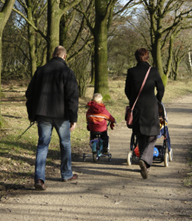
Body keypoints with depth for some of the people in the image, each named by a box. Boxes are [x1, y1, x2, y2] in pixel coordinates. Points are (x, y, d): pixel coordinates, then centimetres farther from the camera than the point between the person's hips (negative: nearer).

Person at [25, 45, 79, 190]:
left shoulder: (40, 71, 8)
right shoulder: (67, 72, -5)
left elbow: (30, 94, 11)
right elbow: (72, 97, -11)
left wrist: (31, 114, 19)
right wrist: (73, 118, -8)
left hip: (43, 115, 3)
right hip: (61, 114, -3)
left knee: (43, 144, 4)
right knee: (65, 143, 16)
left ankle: (39, 178, -11)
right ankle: (67, 174, 29)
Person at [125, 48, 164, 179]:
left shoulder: (131, 72, -2)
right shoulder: (153, 71, -6)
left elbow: (127, 91, 5)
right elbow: (161, 89, 2)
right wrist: (157, 102, 20)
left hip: (136, 108, 2)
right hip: (151, 107, -2)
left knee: (141, 138, 14)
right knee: (151, 137, 4)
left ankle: (146, 165, 22)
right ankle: (144, 160, -20)